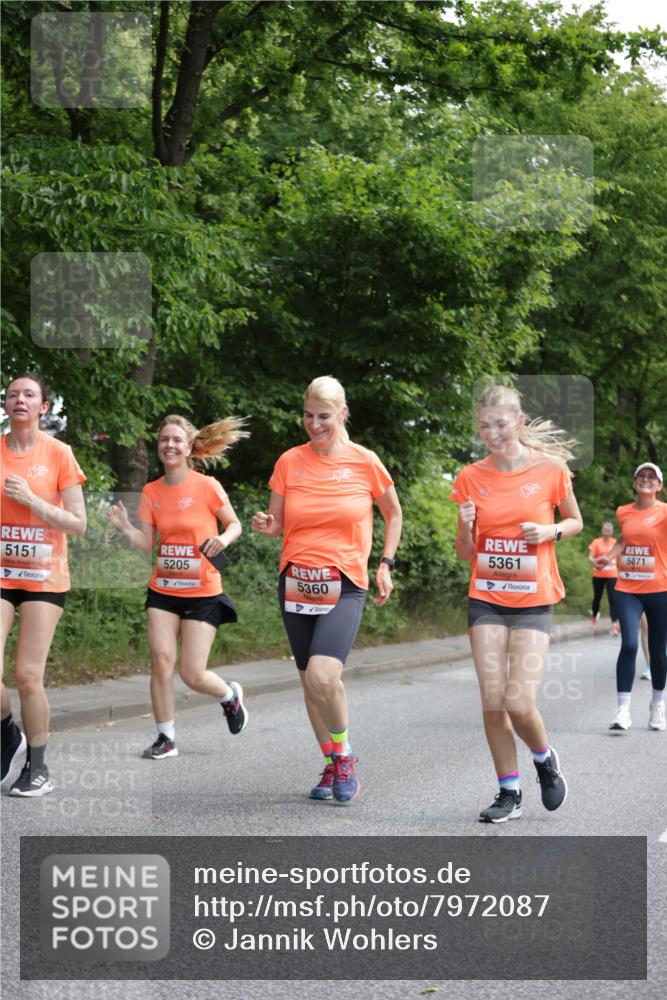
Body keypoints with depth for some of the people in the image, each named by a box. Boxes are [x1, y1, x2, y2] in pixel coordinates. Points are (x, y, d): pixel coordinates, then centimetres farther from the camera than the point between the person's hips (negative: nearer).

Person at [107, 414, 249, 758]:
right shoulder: (151, 492, 3)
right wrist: (124, 527, -17)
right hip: (163, 589, 4)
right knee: (161, 660, -11)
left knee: (192, 674, -6)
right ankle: (166, 738, 3)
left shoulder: (206, 486, -8)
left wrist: (223, 539, -20)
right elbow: (146, 543, 1)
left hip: (202, 592, -3)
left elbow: (235, 524, 1)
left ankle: (229, 695, 29)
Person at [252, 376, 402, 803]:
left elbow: (394, 514, 13)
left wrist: (386, 564, 6)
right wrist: (266, 524, -14)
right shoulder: (290, 461, 2)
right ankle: (332, 764, 27)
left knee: (322, 675, -22)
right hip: (296, 581, 4)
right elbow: (277, 524, 9)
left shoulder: (364, 462, -2)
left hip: (345, 584, -3)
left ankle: (345, 755, 1)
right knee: (310, 680, 9)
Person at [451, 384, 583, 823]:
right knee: (493, 702, -4)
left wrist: (551, 531, -10)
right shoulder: (470, 478, 1)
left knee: (519, 704, -12)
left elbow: (575, 521, 11)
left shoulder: (550, 468, -4)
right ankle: (510, 793, 13)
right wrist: (466, 527, -13)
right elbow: (466, 553, 8)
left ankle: (545, 759, 20)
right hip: (486, 600, 2)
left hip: (533, 601, -2)